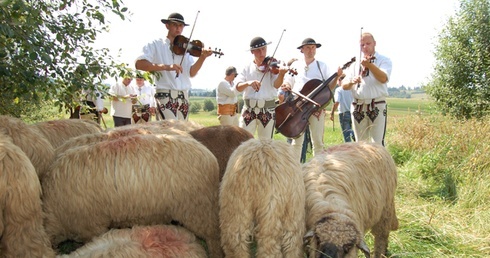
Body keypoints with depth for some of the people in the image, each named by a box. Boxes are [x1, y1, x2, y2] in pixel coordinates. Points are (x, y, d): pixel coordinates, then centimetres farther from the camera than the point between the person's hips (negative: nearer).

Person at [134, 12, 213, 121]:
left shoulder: (185, 48, 13)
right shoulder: (156, 45, 3)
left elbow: (192, 73, 0)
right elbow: (138, 63, -13)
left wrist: (202, 57, -18)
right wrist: (166, 66, -23)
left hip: (184, 97, 5)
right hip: (165, 96, -5)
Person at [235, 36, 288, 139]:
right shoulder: (247, 68, 5)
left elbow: (276, 85, -15)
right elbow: (238, 87, -6)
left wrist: (281, 74, -35)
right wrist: (248, 83, -27)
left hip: (268, 109, -1)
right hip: (249, 109, 1)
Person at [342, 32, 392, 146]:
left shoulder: (384, 60, 3)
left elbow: (383, 78, -17)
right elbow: (344, 85, 8)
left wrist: (370, 65, -29)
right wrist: (352, 82, -14)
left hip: (377, 106, -4)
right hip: (358, 107, 4)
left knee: (377, 143, -6)